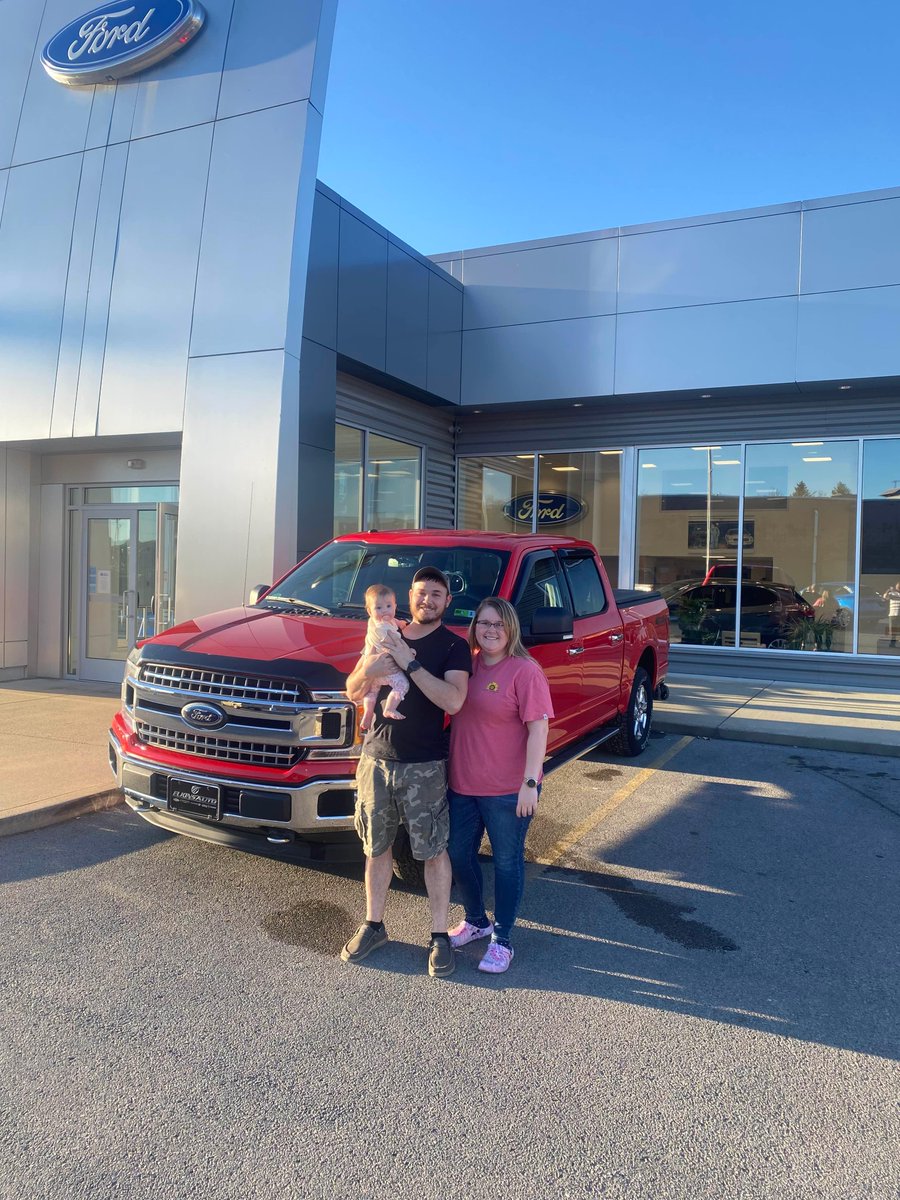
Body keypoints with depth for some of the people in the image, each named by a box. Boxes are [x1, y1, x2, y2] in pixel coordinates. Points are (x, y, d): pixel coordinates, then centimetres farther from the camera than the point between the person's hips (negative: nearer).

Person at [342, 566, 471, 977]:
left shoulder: (454, 646, -5)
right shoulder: (387, 635, 8)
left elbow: (454, 701, -21)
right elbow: (353, 694, 8)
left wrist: (409, 663, -25)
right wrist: (367, 670, -15)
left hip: (424, 765, -4)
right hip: (376, 758, 4)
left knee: (434, 851, 5)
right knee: (377, 847, 14)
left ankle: (440, 936, 18)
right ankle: (373, 926, 30)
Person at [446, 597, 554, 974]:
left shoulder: (525, 671, -12)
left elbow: (537, 729, -15)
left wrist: (530, 783, -21)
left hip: (508, 790, -6)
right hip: (462, 784, 6)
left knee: (507, 861, 8)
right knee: (459, 854, 17)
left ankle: (502, 939, 25)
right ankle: (476, 921, 40)